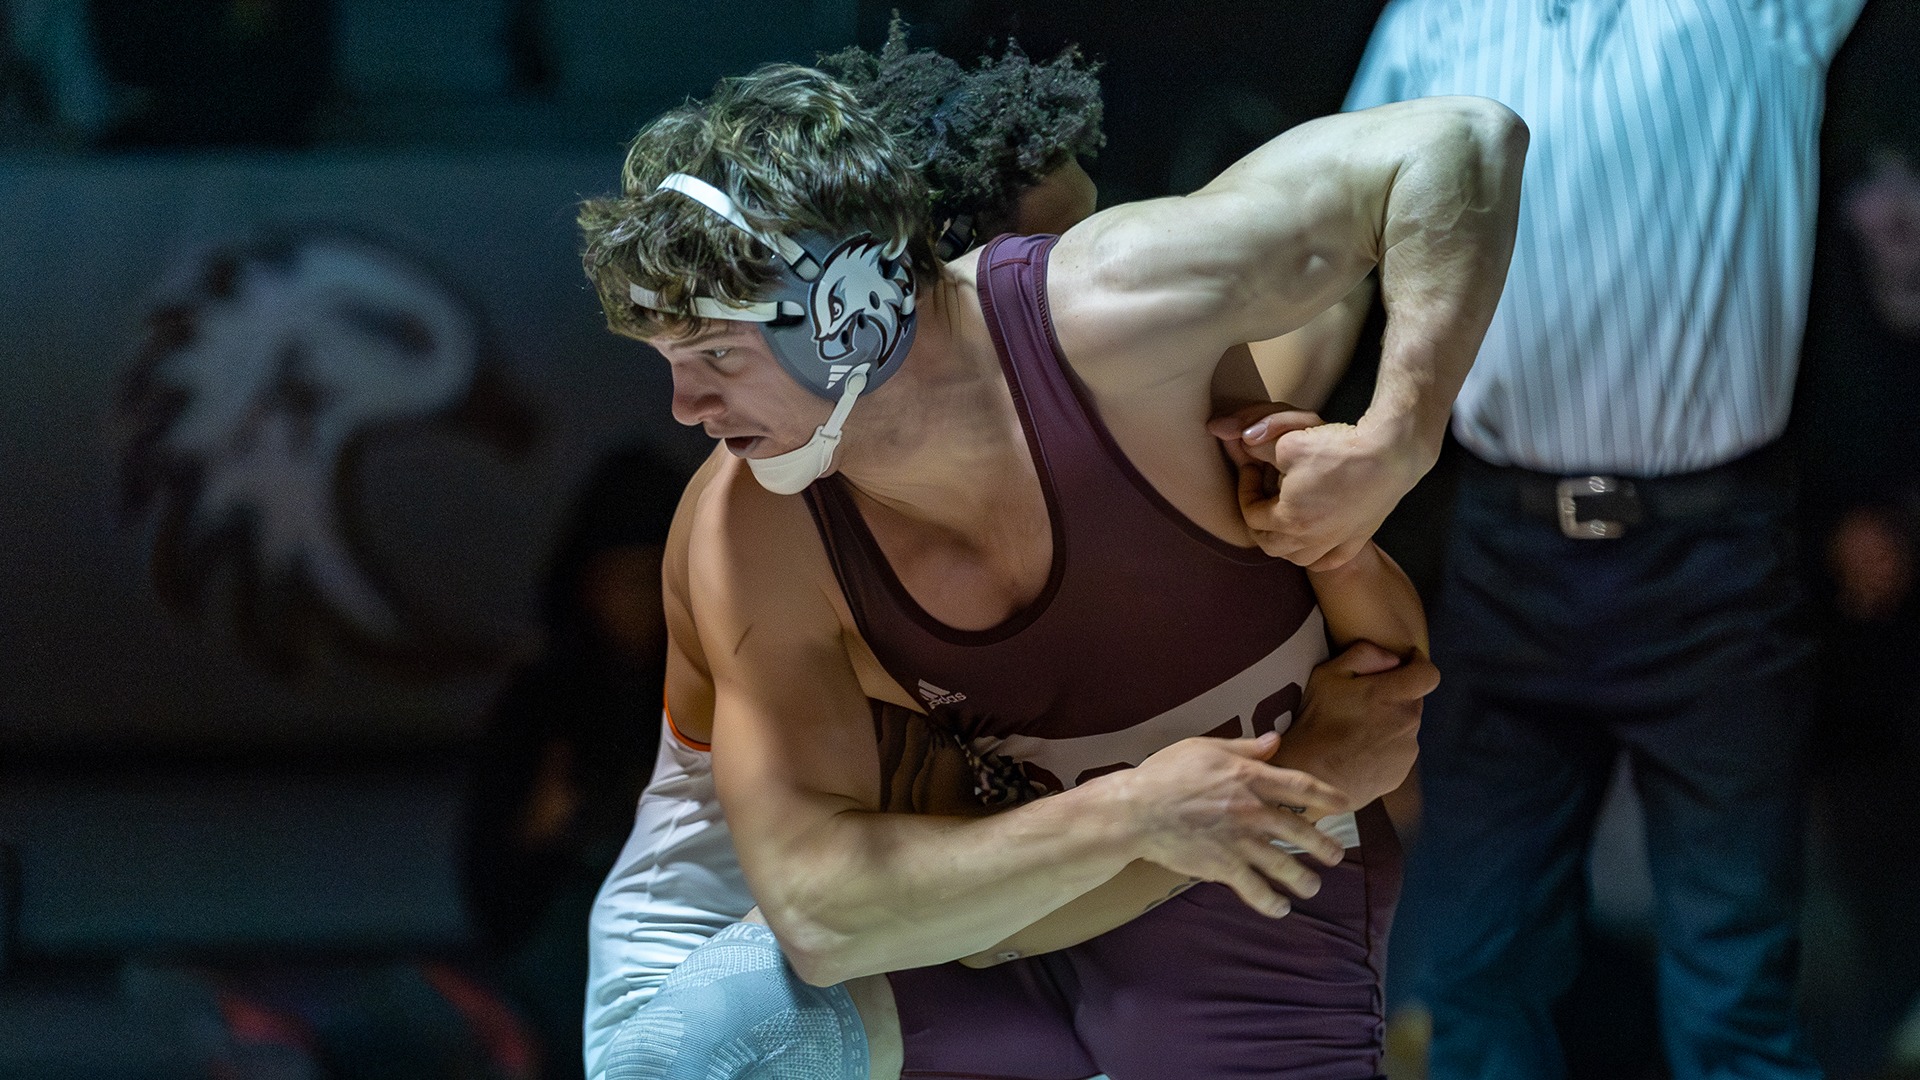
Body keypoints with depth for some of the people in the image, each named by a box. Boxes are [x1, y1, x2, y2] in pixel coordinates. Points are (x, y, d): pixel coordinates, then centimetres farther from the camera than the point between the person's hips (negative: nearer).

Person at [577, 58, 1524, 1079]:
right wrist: (1127, 814, -30)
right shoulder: (752, 540, -17)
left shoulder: (1101, 315, -25)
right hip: (1007, 904, 3)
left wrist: (1393, 444, -30)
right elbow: (814, 909, -23)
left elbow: (1458, 141, -21)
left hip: (1253, 899, -3)